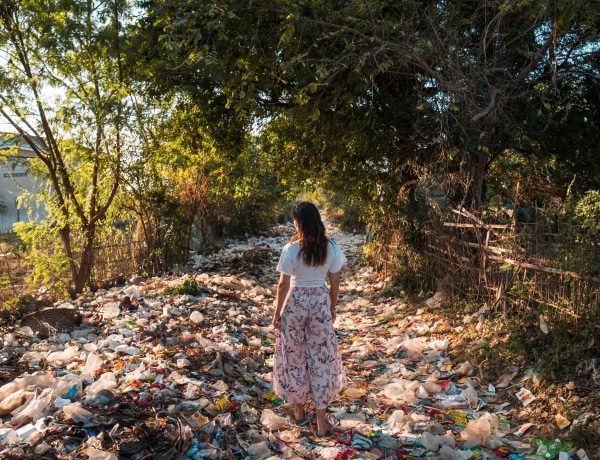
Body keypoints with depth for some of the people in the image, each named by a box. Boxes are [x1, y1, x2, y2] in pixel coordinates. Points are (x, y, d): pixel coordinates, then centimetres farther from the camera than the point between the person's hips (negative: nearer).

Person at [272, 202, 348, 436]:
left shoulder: (291, 249, -16)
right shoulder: (332, 248, -8)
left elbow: (283, 285, -10)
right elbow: (335, 283, -1)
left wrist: (277, 312, 2)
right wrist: (332, 307, 14)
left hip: (295, 302, -2)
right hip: (320, 302, 2)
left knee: (294, 356, 15)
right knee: (321, 357, 10)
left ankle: (298, 408, 30)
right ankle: (321, 419, 15)